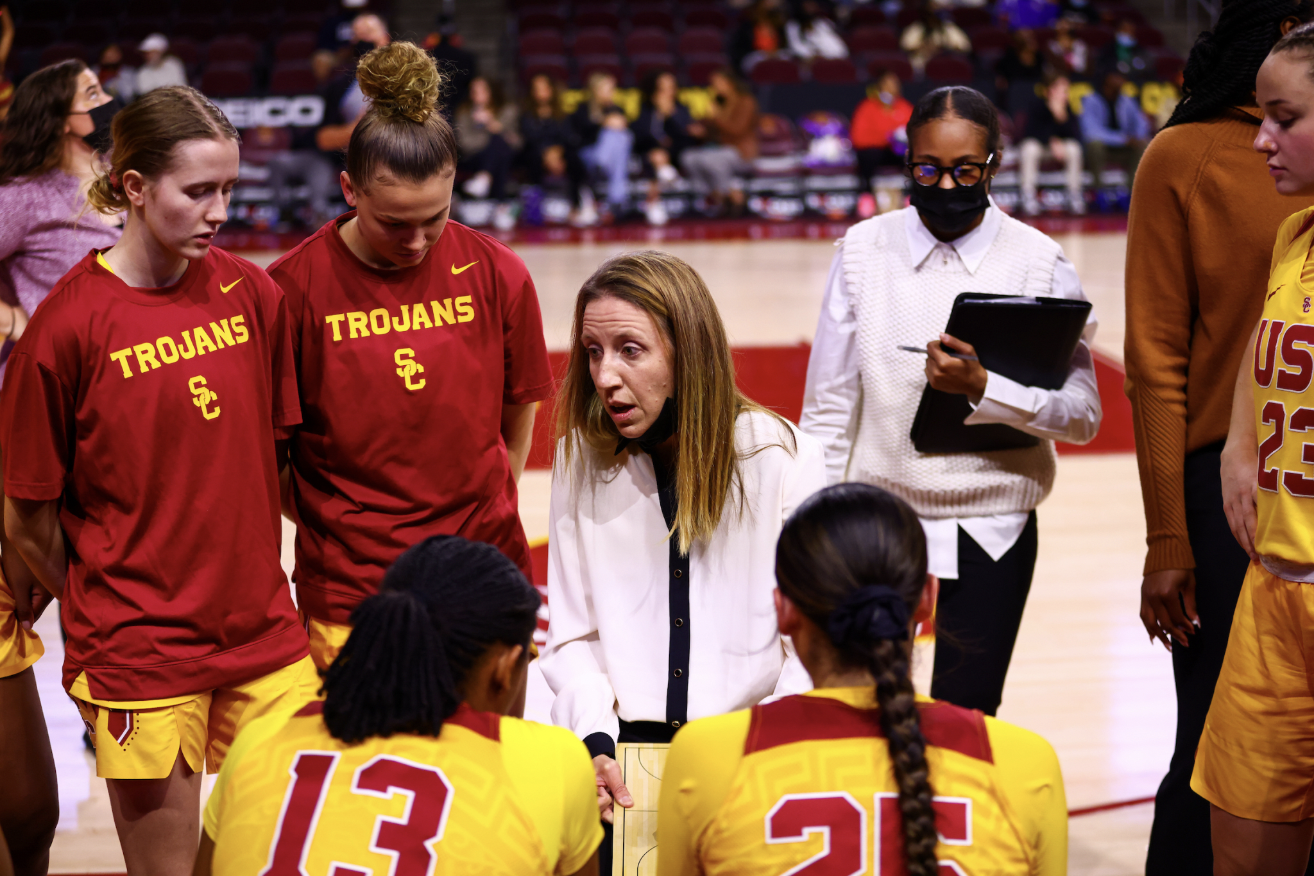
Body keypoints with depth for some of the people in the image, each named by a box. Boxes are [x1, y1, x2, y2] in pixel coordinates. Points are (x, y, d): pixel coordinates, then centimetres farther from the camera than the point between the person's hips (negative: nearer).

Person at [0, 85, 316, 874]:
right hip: (140, 654, -4)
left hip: (264, 633, 4)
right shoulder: (68, 326, -12)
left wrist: (253, 586, 10)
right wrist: (99, 610, 7)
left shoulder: (252, 295, 1)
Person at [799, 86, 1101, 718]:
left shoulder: (1039, 263, -4)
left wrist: (985, 388, -24)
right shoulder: (864, 251, 1)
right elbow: (828, 407, 4)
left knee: (965, 721, 5)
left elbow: (1082, 413, -9)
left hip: (991, 530, -1)